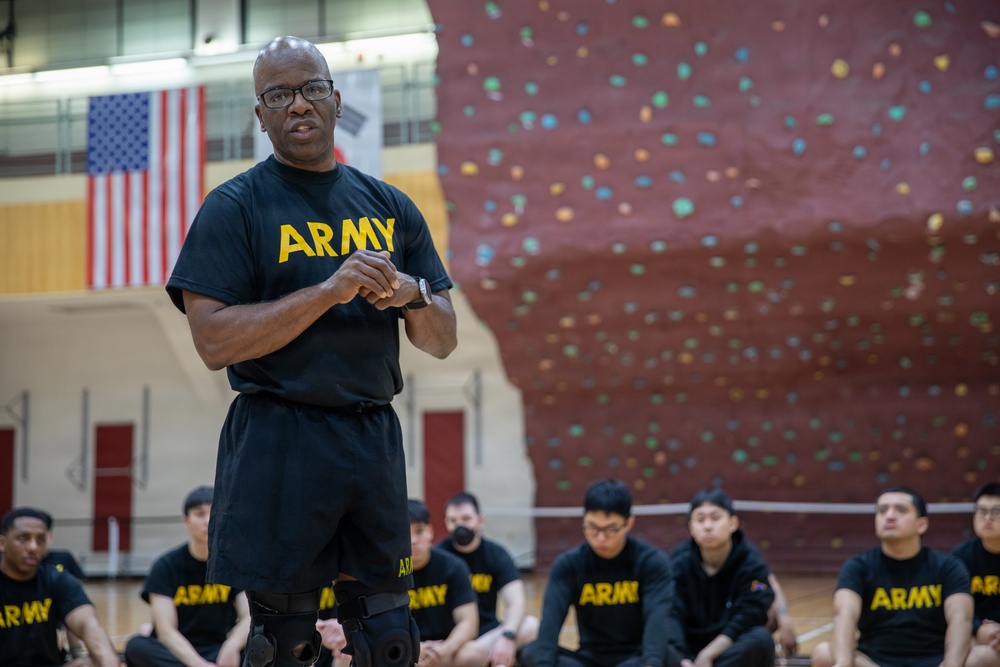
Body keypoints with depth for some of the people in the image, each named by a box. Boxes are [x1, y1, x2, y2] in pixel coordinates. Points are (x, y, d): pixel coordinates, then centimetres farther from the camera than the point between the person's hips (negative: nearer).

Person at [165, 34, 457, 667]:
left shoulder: (390, 206, 12)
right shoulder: (235, 206, -2)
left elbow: (444, 342, 13)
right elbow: (214, 340, -13)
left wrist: (411, 295, -9)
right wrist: (331, 289, -19)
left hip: (376, 441, 5)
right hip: (279, 447, -4)